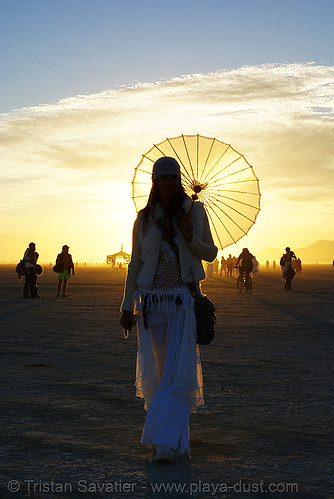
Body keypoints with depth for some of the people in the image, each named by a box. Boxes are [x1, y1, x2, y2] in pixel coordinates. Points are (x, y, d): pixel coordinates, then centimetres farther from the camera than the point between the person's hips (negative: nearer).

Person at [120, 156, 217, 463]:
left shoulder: (194, 211, 4)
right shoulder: (144, 219, 7)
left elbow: (210, 254, 7)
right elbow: (135, 263, 9)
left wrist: (190, 238, -14)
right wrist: (127, 307, 6)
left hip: (184, 300, -2)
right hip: (151, 300, 2)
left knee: (178, 370, -12)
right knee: (160, 369, 8)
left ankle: (167, 441, -13)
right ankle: (178, 437, 23)